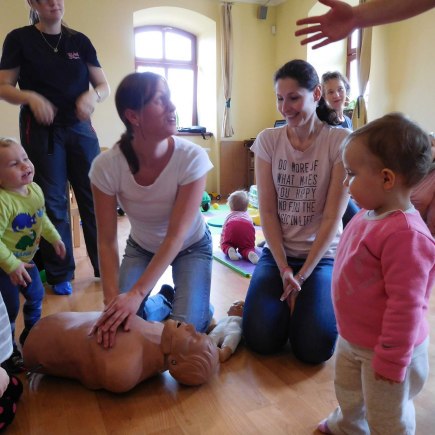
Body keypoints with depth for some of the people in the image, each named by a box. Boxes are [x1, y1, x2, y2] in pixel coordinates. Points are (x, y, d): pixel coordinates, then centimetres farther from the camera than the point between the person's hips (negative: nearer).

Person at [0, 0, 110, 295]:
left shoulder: (80, 41, 9)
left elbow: (104, 85, 6)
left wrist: (92, 96, -17)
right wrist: (30, 97, -21)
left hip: (80, 127, 2)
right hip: (41, 130, -2)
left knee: (95, 197, 1)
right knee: (53, 202, 1)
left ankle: (104, 266, 15)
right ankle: (60, 274, 14)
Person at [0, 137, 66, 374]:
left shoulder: (35, 190, -8)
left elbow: (42, 218, 9)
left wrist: (54, 238, 17)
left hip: (25, 259, 8)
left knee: (36, 295, 22)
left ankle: (31, 333, 47)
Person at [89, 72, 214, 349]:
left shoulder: (192, 158, -32)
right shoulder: (106, 166, -27)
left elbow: (176, 236, -31)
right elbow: (107, 241, -22)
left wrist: (137, 294, -38)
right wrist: (113, 300, -34)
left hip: (191, 246, -2)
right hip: (141, 247, 2)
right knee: (119, 324, -11)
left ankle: (201, 308, 19)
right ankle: (161, 305, 20)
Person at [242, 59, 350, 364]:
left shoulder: (341, 141, -10)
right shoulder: (268, 140, -3)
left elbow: (333, 216, -12)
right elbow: (267, 211, -4)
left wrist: (302, 275, -12)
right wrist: (284, 269, -12)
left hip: (322, 254, -1)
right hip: (277, 251, 2)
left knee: (313, 348, -14)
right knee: (260, 339, -13)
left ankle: (305, 301, 17)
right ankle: (286, 301, 18)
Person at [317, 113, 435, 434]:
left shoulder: (405, 234, -33)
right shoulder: (368, 215, -3)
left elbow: (405, 305, -29)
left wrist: (390, 360, -21)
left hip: (384, 348, -9)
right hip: (352, 337, 9)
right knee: (349, 392, 33)